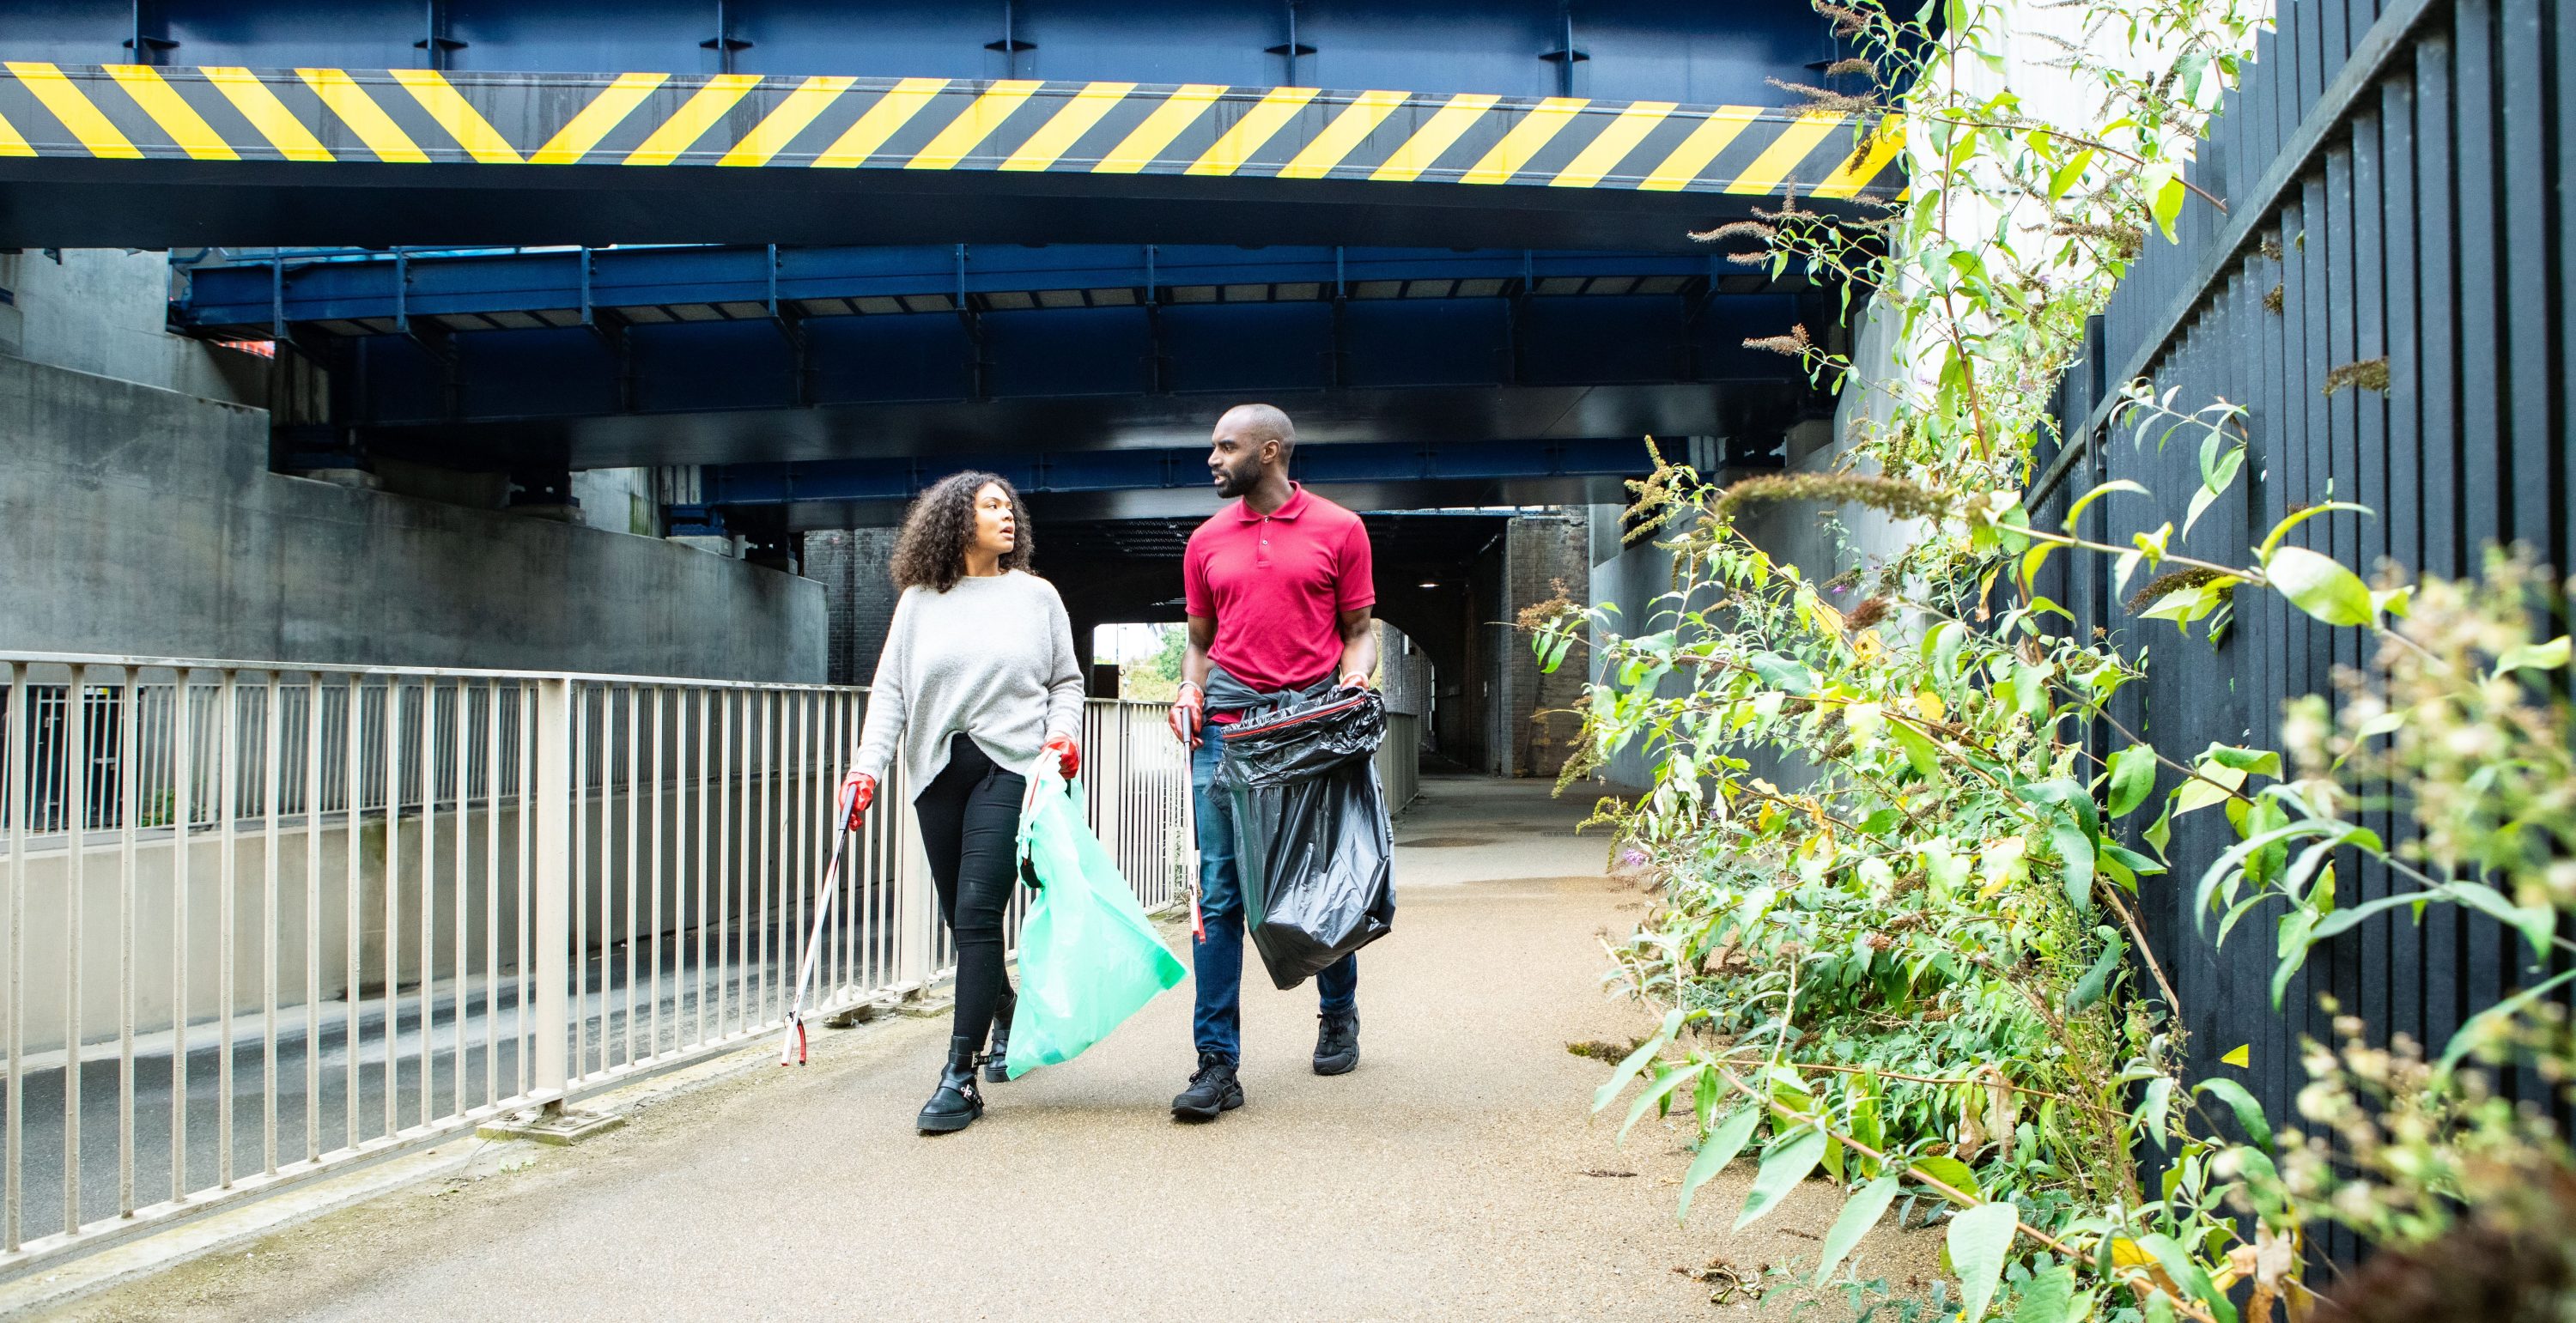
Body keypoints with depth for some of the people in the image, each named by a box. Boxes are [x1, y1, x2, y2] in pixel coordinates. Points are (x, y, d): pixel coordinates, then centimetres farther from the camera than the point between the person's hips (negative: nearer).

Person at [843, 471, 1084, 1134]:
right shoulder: (919, 601, 10)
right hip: (938, 772, 3)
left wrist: (1064, 730, -6)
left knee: (977, 911, -13)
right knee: (961, 919, 8)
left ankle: (960, 1076, -12)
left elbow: (1066, 680, 13)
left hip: (1011, 765, -3)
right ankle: (1006, 1013, 36)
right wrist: (867, 765, -4)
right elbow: (890, 689, 7)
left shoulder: (1036, 595, 9)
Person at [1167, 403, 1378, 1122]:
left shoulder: (1339, 530, 5)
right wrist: (1191, 692, 1)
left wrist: (1355, 682, -11)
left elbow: (1359, 630, 7)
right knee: (1219, 893, -6)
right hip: (1227, 726, 2)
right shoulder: (1207, 542, 13)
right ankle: (1218, 1063, -4)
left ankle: (1339, 1016, 34)